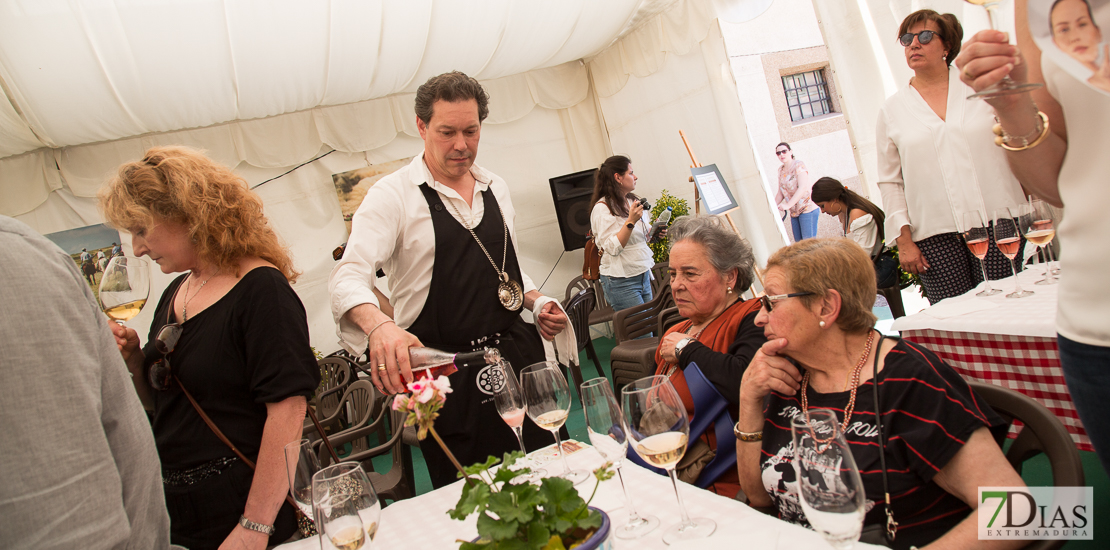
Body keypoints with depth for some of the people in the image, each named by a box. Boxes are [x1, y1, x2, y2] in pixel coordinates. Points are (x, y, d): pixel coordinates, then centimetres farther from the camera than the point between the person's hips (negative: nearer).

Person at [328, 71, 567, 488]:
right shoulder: (393, 195, -9)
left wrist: (537, 302, 3)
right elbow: (348, 277, -21)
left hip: (516, 352, 5)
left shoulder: (496, 188, 10)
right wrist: (378, 325, -42)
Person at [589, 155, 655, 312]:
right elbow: (612, 248, -19)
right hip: (621, 282, -8)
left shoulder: (633, 201, 12)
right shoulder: (602, 208, -12)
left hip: (644, 275, 8)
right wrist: (631, 221, -24)